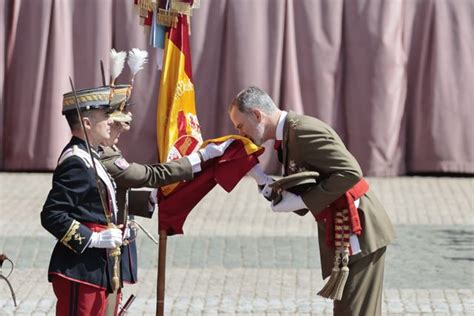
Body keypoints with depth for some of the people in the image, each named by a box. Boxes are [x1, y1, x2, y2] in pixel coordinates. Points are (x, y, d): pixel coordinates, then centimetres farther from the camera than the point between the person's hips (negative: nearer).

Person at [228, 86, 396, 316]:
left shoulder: (303, 131, -18)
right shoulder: (288, 136, 13)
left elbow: (350, 173, -25)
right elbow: (302, 204, 11)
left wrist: (302, 201, -21)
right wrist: (258, 176, 1)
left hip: (357, 230, -10)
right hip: (338, 232, 10)